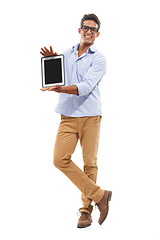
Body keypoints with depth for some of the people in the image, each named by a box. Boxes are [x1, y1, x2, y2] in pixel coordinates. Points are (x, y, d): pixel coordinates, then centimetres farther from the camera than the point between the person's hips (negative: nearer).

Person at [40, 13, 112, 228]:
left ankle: (86, 209, 12)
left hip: (90, 115, -4)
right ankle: (99, 195, -3)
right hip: (68, 115, 4)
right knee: (60, 159, -10)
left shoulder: (98, 59, 0)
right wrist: (51, 59, 5)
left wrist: (60, 89, -28)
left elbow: (85, 87, -14)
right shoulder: (67, 54, 15)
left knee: (90, 163, -1)